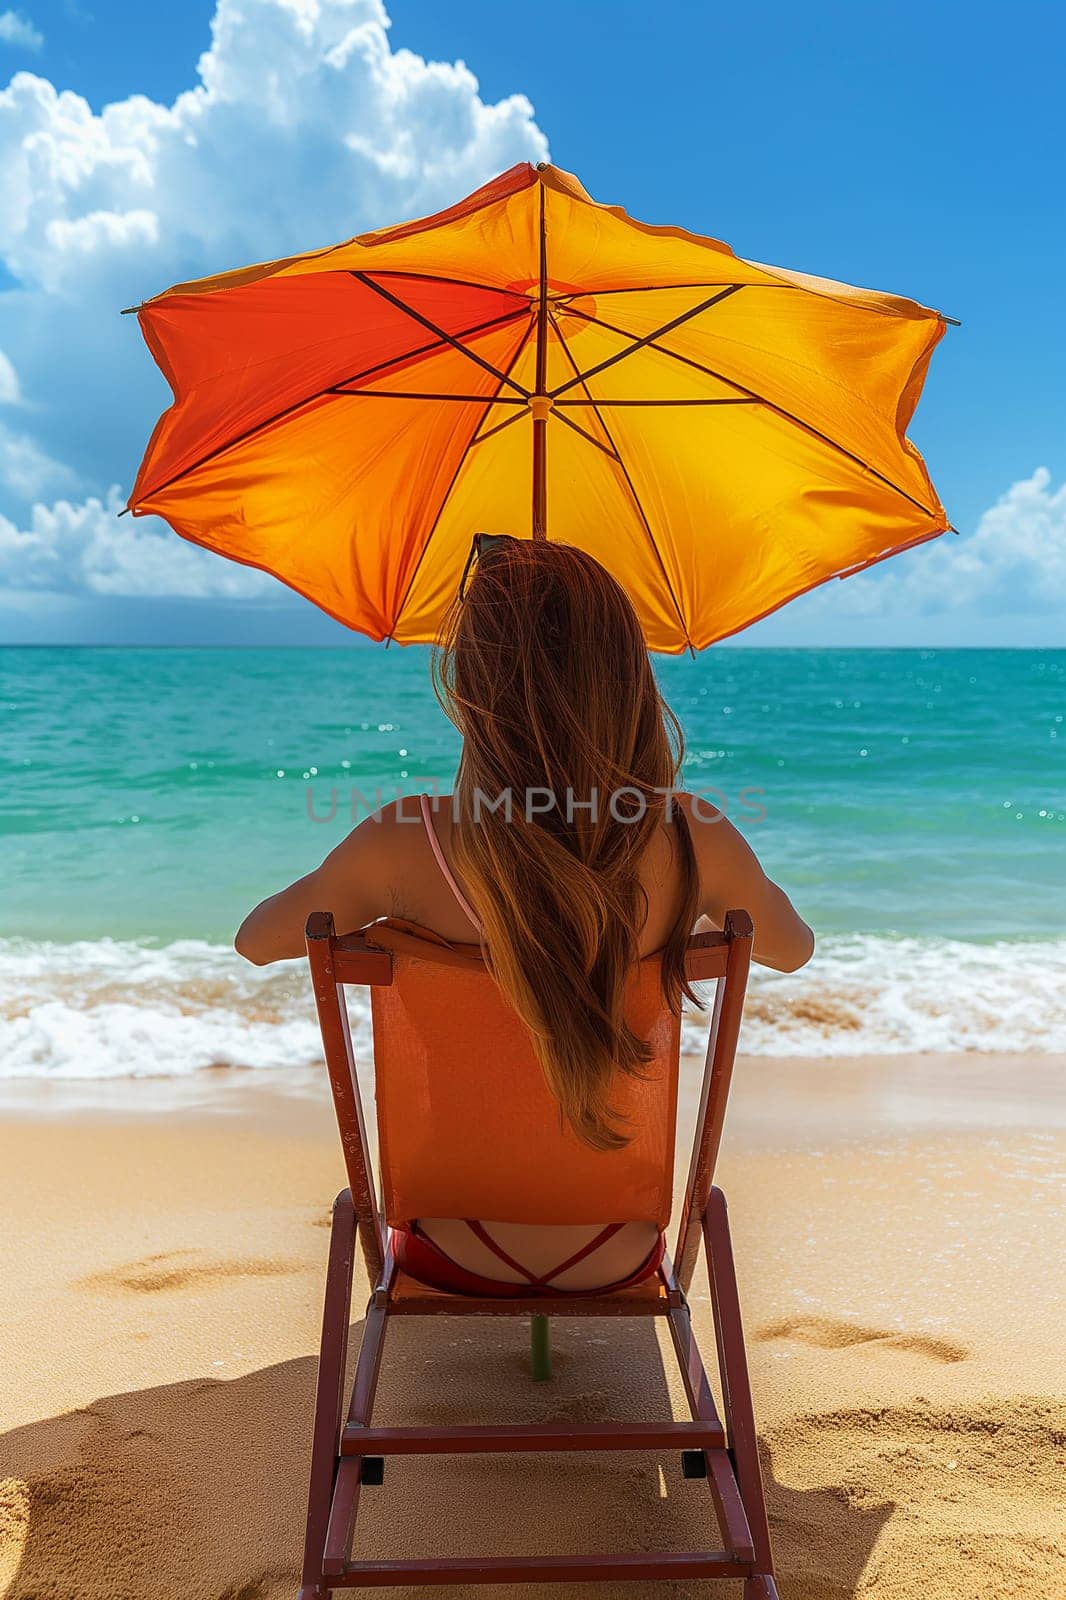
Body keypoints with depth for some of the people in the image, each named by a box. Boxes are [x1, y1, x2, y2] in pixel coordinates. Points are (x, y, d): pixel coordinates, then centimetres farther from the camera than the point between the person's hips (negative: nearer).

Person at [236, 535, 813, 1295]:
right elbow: (795, 947, 0)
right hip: (615, 1260, 1)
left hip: (459, 1258, -1)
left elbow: (255, 940, -6)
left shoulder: (404, 843, -27)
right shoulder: (693, 840, -23)